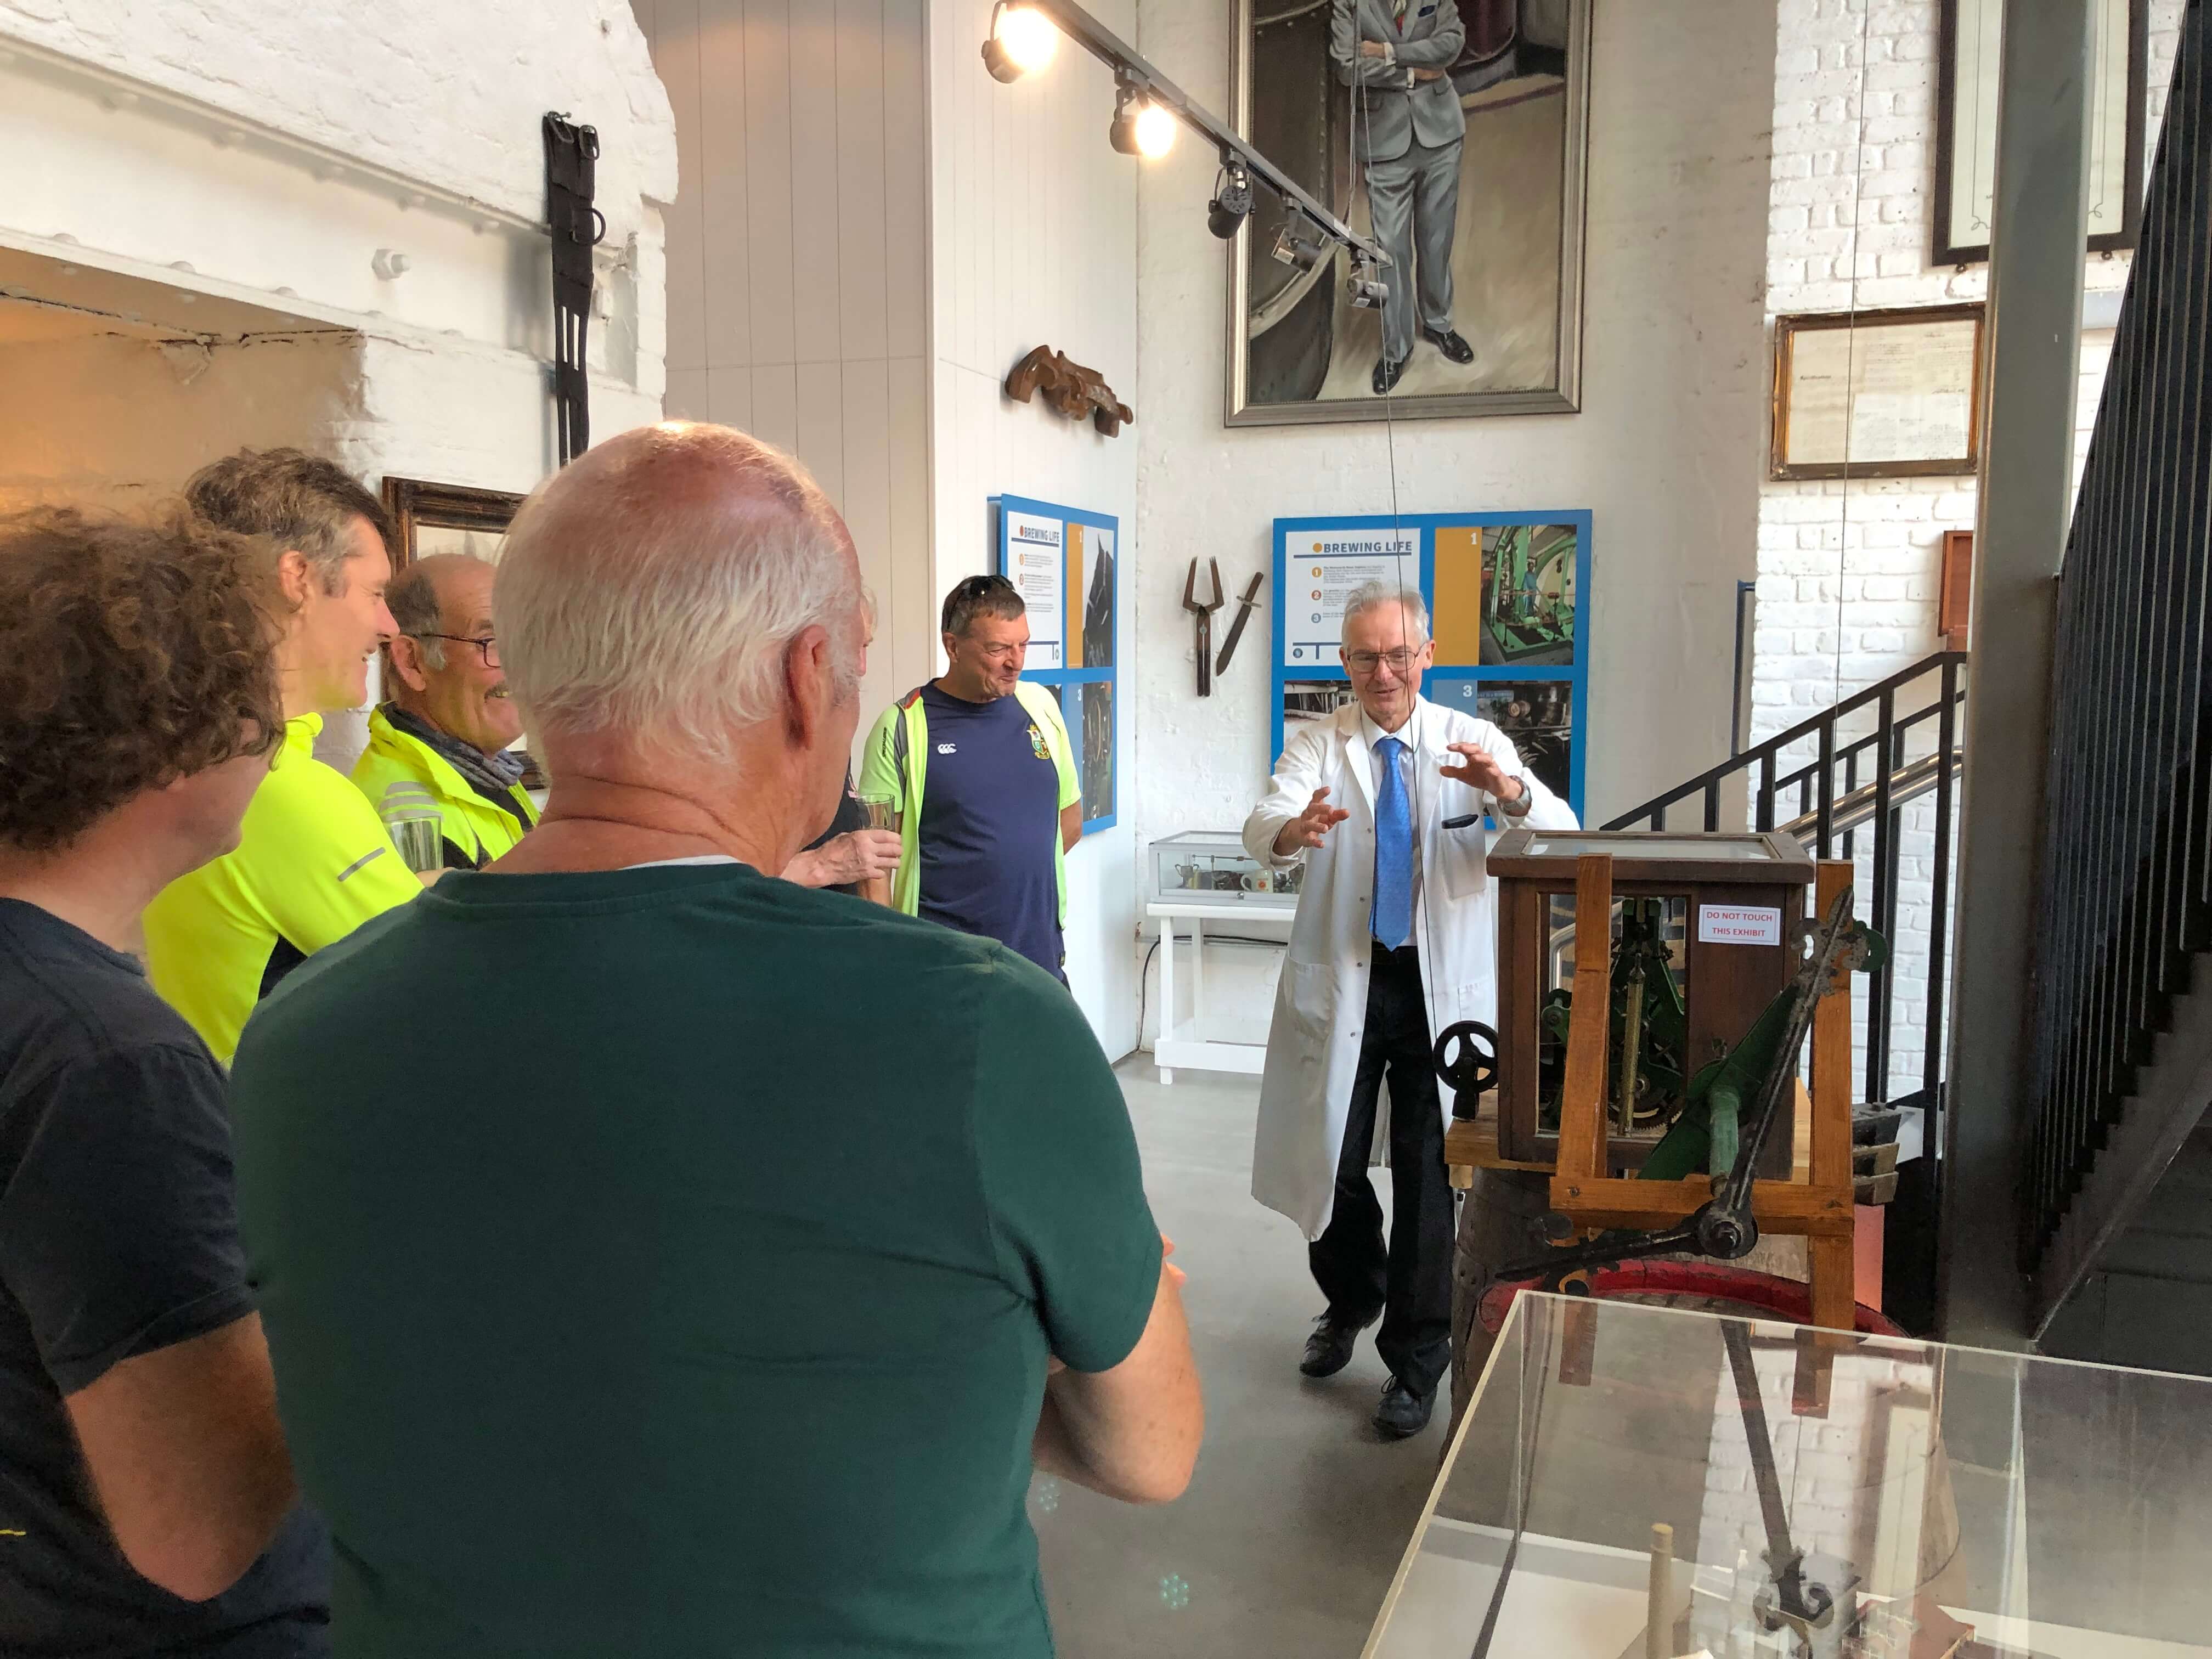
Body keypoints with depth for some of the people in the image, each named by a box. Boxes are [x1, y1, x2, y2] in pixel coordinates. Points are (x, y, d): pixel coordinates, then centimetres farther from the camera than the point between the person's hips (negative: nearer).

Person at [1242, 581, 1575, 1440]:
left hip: (1444, 986, -1)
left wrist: (1512, 792, -35)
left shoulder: (1472, 742, 0)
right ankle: (1350, 1302, 40)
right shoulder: (1317, 744, 1)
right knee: (1330, 1159, 10)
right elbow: (1261, 828, -18)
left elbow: (1560, 834, -12)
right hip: (1340, 982, 1)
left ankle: (1415, 1363, 19)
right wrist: (1294, 829, -43)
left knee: (1429, 1174, 2)